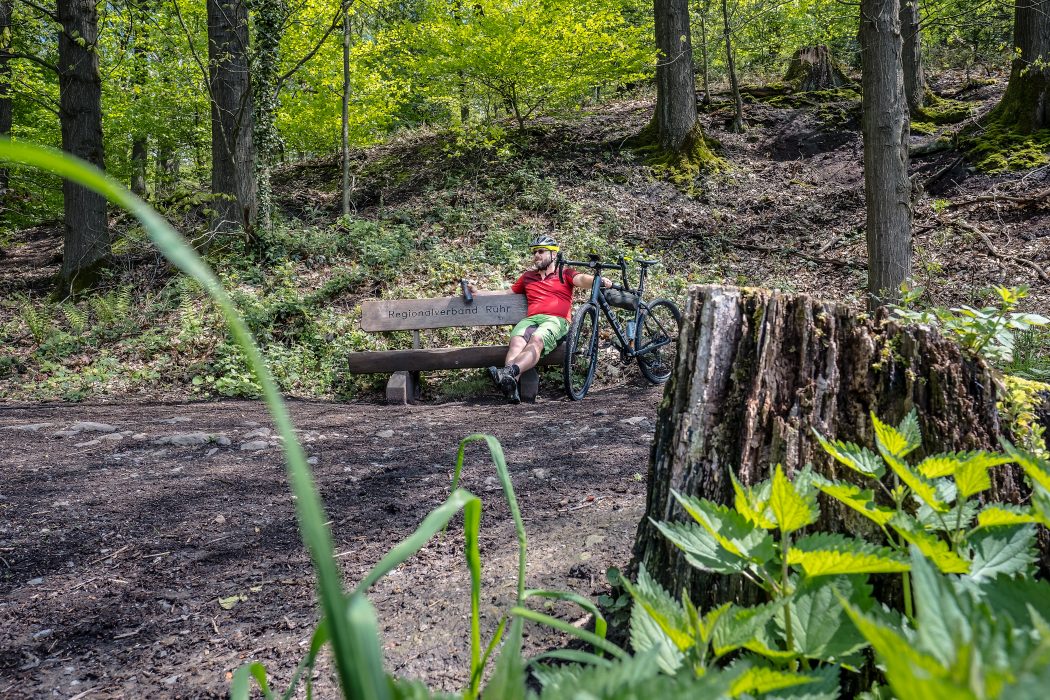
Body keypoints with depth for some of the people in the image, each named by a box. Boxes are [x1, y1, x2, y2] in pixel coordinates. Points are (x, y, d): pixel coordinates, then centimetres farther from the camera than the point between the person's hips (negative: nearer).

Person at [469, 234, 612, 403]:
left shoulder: (565, 274, 20)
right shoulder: (527, 277, 33)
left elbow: (582, 279, 1)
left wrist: (599, 280, -23)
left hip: (557, 320, -3)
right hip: (530, 319, 3)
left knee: (536, 340, -36)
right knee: (516, 340, -32)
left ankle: (509, 372, -62)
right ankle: (510, 385, -55)